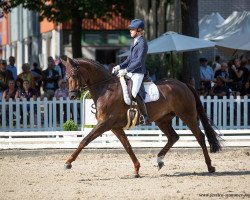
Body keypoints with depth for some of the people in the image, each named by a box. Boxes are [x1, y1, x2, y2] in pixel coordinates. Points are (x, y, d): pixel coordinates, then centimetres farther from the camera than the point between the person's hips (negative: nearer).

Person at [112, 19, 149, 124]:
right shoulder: (135, 42, 16)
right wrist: (120, 66, 8)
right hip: (130, 72, 10)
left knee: (134, 93, -26)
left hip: (138, 73, -10)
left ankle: (145, 116, -17)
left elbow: (139, 61, -19)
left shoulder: (142, 43, -13)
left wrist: (126, 70, -21)